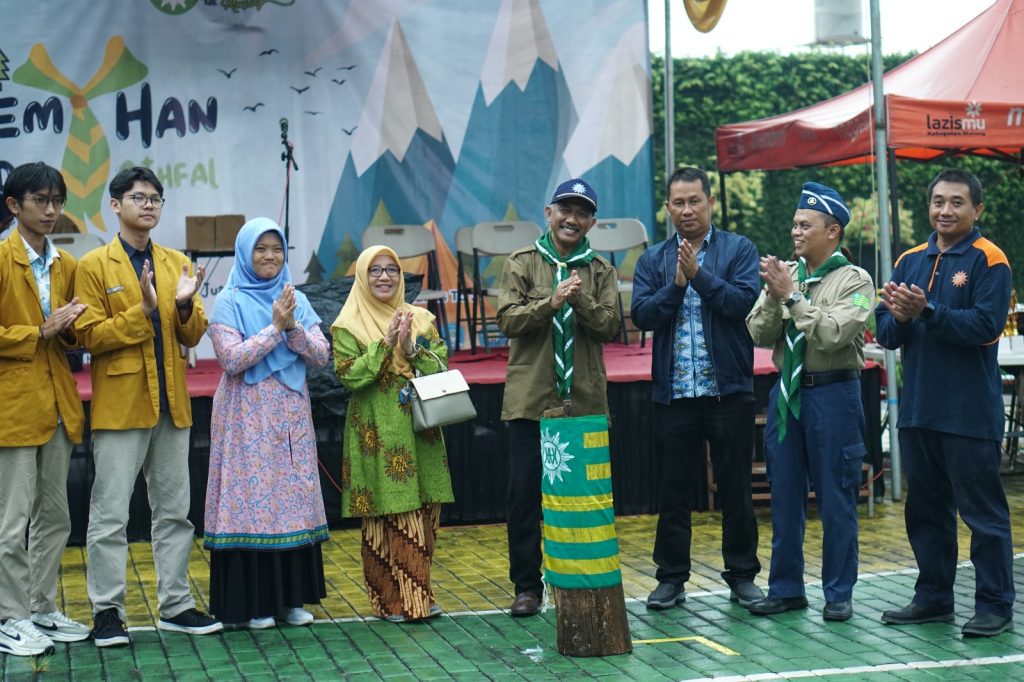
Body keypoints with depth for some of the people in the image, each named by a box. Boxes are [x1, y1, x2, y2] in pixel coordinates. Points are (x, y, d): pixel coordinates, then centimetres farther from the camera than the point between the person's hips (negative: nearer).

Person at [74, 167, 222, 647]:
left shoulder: (177, 263, 13)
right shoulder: (94, 265, -1)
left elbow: (193, 337, 9)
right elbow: (90, 336, -9)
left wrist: (185, 305, -11)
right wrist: (143, 311, -18)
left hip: (172, 404, 5)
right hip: (120, 405, -5)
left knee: (174, 511, 10)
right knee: (110, 514, -2)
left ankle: (175, 605, 19)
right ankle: (107, 610, 7)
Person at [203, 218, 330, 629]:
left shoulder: (296, 300, 11)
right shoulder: (230, 302, -2)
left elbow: (322, 356, 3)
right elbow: (231, 359, -14)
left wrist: (293, 326, -13)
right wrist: (275, 327, -16)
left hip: (292, 417, 4)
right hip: (248, 418, -4)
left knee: (294, 501, 5)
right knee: (252, 501, -4)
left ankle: (291, 598, 14)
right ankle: (252, 603, 3)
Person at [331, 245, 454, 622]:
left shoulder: (420, 319, 12)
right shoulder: (348, 325, 1)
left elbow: (441, 368, 5)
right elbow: (348, 375, -10)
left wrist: (411, 349, -12)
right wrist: (385, 344, -16)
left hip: (420, 432, 4)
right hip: (377, 434, -4)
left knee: (423, 515, 4)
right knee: (385, 516, -4)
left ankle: (418, 595, 13)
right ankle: (390, 600, 3)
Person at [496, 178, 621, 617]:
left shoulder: (600, 271, 9)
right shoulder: (522, 264, 6)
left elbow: (609, 327, -1)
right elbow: (507, 319, -6)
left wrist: (581, 300, -17)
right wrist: (550, 302, -19)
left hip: (585, 401, 1)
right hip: (531, 399, -1)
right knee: (524, 493, 0)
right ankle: (527, 585, 9)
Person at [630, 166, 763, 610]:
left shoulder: (739, 250, 3)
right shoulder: (653, 260, 9)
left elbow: (745, 302, -12)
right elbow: (641, 314, -3)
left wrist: (698, 275, -15)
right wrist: (676, 285, -15)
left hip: (728, 389, -2)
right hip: (673, 392, 2)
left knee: (735, 487, 6)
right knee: (673, 488, 7)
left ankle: (741, 575, 16)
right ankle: (671, 578, 16)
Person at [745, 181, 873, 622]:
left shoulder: (853, 280, -6)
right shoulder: (784, 273, 8)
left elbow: (832, 335, -19)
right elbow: (760, 335, 3)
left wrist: (793, 295, -17)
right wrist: (773, 296, -13)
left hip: (833, 393, -5)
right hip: (787, 392, 5)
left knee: (835, 499, 2)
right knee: (784, 496, 11)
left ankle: (839, 594, 12)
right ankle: (786, 589, 22)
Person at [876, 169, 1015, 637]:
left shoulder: (988, 260, -6)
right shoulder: (910, 261, 12)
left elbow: (986, 326, -18)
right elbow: (885, 333, 8)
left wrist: (927, 311, -25)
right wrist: (899, 317, -13)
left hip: (970, 412, -6)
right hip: (918, 407, 6)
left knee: (982, 510, 0)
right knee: (925, 507, 14)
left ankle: (996, 604, 8)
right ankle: (933, 598, 25)